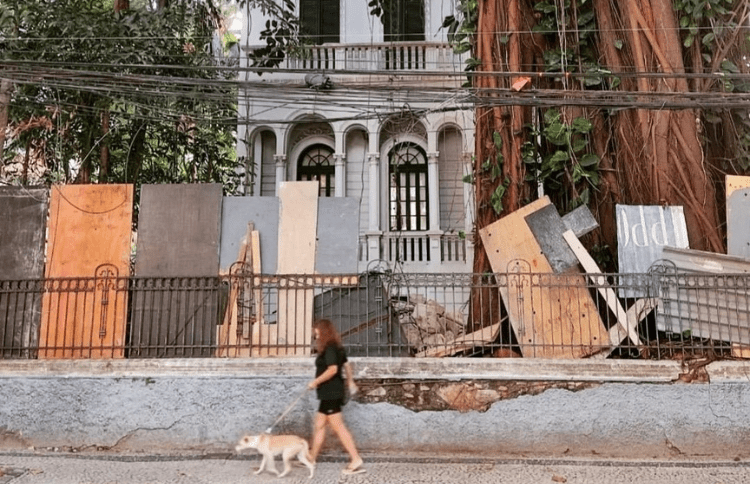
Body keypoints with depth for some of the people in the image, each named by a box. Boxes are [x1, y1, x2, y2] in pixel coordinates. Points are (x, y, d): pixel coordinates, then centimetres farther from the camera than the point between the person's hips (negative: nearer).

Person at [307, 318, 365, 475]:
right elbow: (346, 365, 23)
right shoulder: (337, 348, 14)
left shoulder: (329, 349, -16)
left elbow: (332, 369, -26)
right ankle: (312, 458, 24)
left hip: (331, 394, -10)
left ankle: (356, 460, -7)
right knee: (319, 425, 15)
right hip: (330, 394, 10)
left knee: (338, 427, -8)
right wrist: (350, 381, 33)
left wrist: (315, 382, -18)